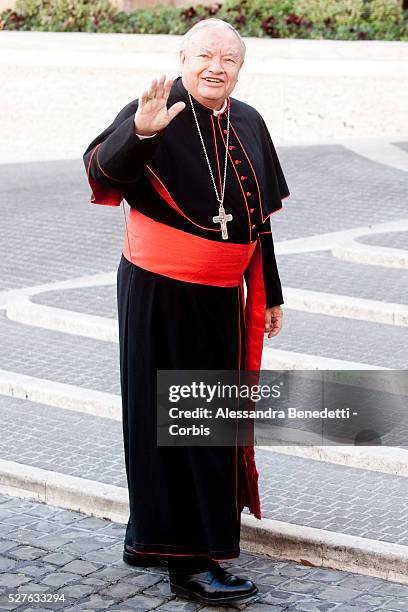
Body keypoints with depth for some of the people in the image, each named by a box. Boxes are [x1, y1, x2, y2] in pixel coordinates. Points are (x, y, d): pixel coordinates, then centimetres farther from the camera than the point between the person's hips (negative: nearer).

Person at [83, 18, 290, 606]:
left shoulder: (249, 125, 7)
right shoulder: (154, 115, -12)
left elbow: (259, 219, 14)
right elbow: (102, 174, -30)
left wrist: (269, 294, 17)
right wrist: (140, 132, -48)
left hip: (221, 298, 7)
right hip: (159, 293, -7)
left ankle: (150, 535, 31)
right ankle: (188, 558, 2)